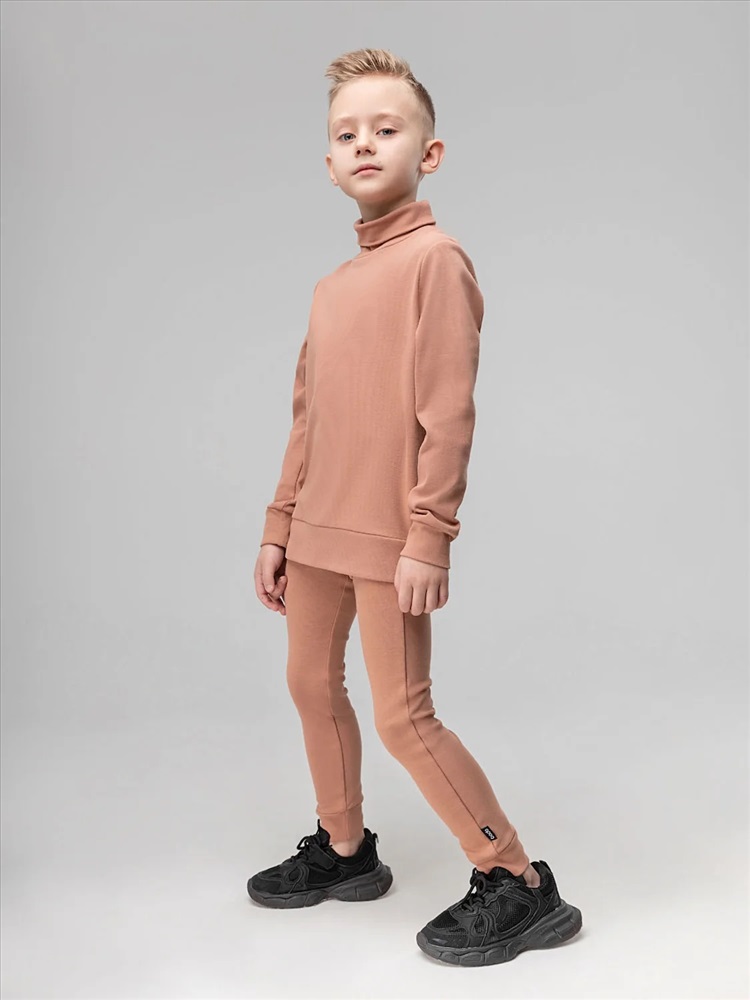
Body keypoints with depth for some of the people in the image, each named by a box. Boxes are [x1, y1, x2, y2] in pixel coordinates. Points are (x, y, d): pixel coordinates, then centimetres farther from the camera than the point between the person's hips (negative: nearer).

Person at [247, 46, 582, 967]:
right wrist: (280, 529, 16)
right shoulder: (332, 287, 14)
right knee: (311, 683, 16)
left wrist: (429, 537, -19)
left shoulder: (435, 258, -9)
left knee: (402, 715, -5)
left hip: (387, 536, -8)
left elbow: (449, 411, -15)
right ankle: (344, 850, 36)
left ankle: (516, 884, 10)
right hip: (318, 528, 8)